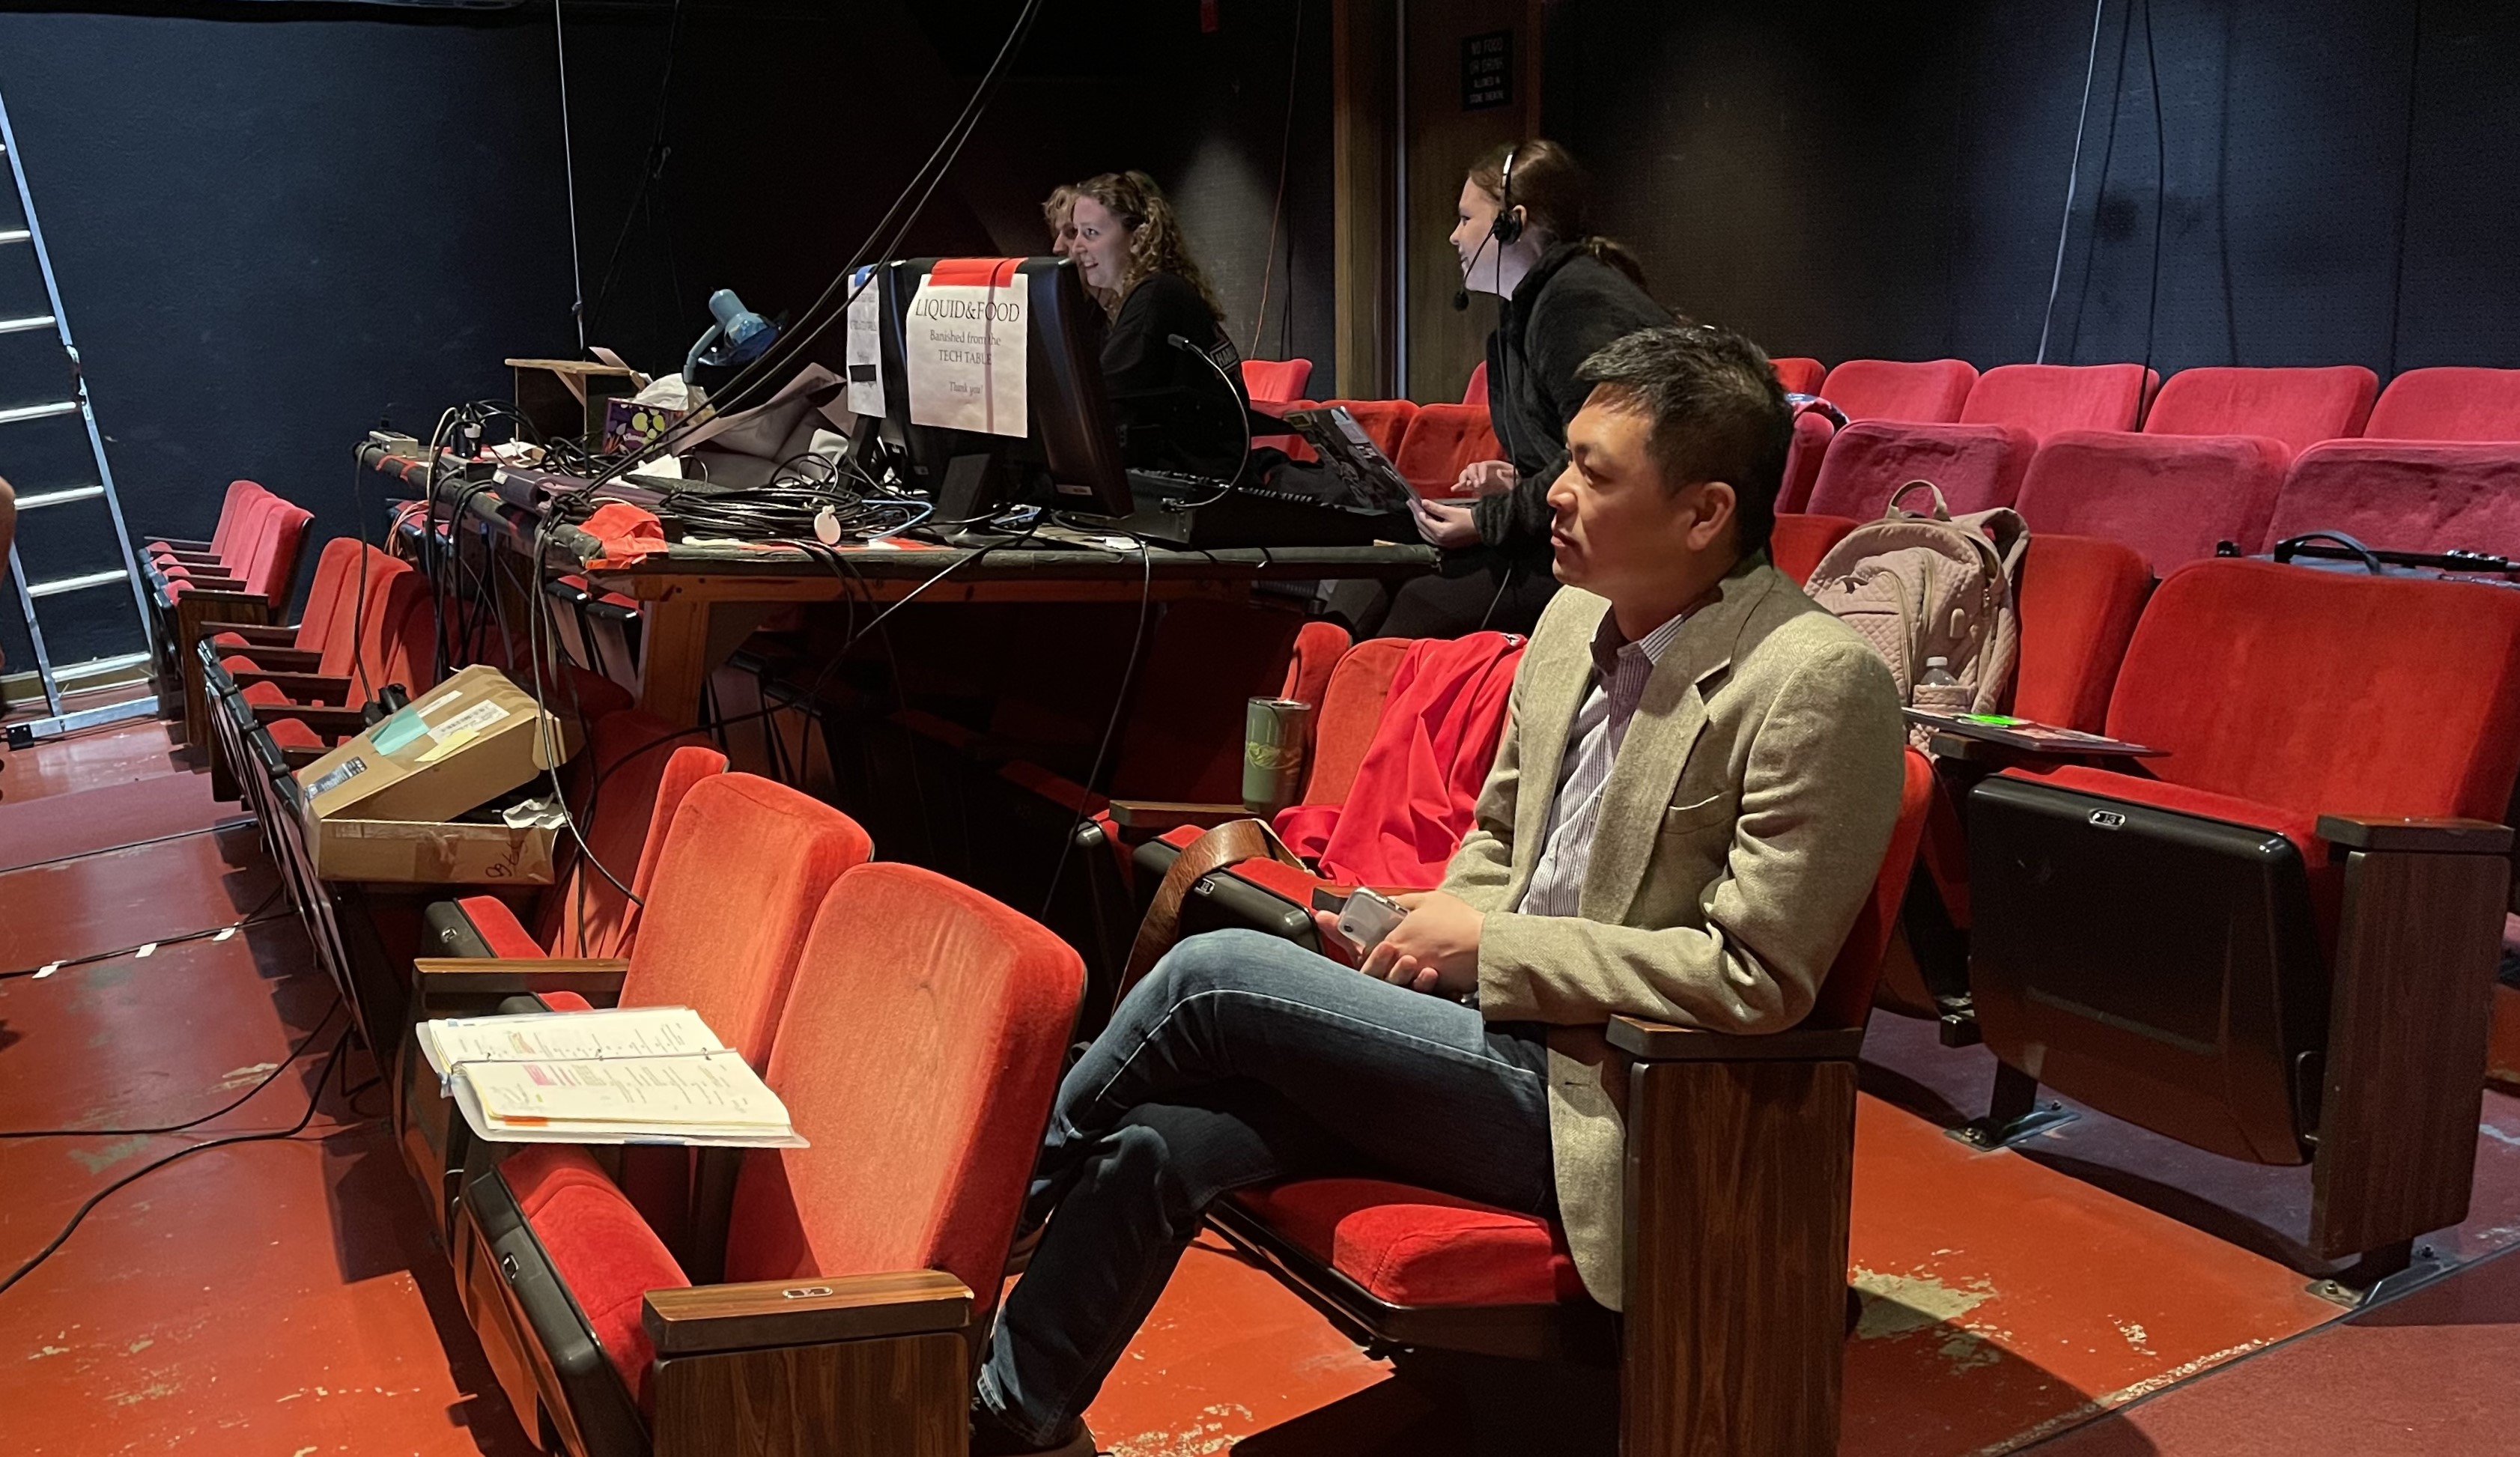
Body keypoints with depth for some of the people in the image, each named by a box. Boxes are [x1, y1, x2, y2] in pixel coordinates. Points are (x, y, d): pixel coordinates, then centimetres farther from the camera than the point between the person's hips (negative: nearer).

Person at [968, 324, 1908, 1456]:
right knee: (1155, 1143, -12)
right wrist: (1440, 933, 0)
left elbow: (1756, 977, -18)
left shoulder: (1821, 683, -16)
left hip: (1595, 1103, -7)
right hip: (1497, 1030, 7)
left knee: (1216, 975, -16)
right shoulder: (1577, 618, 8)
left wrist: (1490, 948, -15)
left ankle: (1008, 1186, 11)